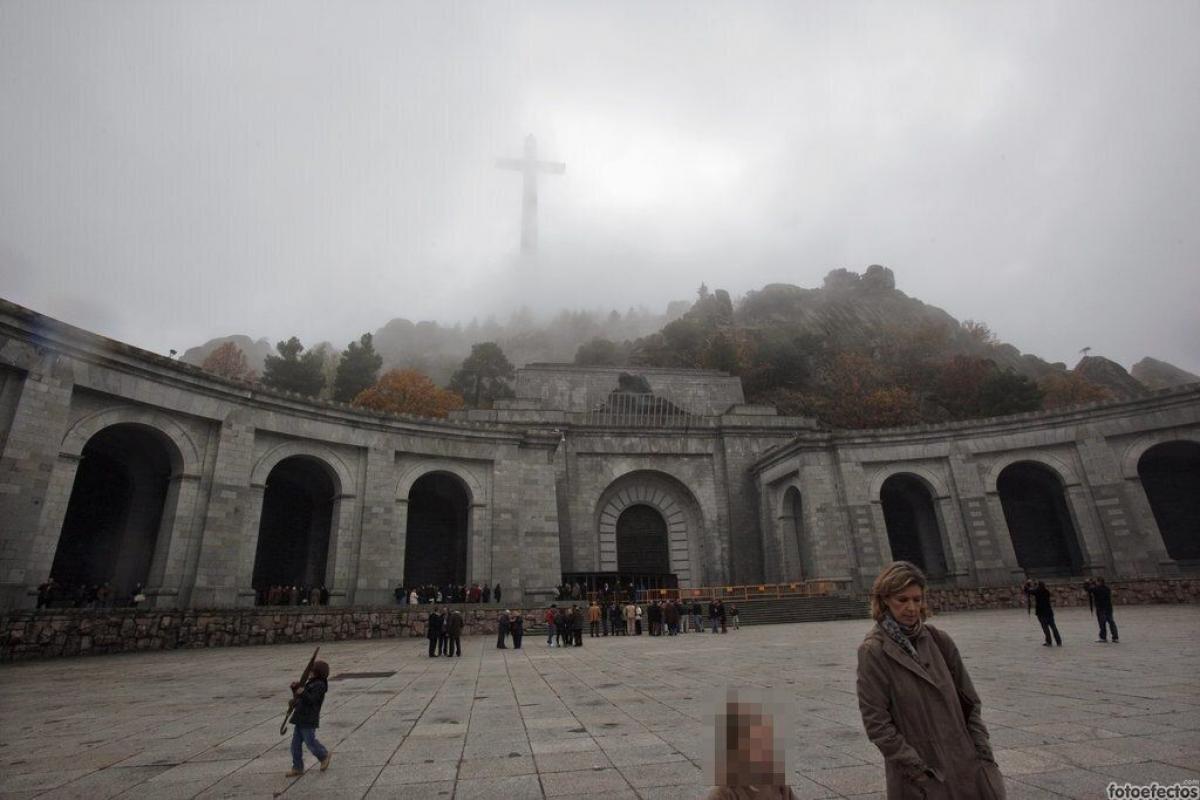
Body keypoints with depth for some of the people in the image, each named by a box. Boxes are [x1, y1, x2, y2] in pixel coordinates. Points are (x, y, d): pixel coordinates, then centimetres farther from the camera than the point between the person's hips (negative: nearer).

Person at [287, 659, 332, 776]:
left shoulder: (320, 685, -12)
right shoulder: (310, 683, 17)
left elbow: (312, 700, -21)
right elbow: (298, 698, 20)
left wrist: (303, 693, -30)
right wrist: (295, 688, 4)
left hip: (309, 721, -9)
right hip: (300, 719, 9)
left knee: (310, 742, -1)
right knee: (296, 744, 8)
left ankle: (325, 756, 21)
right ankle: (297, 768, 17)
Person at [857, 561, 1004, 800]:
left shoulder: (939, 640, 0)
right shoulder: (873, 651, -14)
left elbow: (969, 701, 8)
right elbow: (876, 723, -12)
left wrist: (982, 751, 2)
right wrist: (918, 770, -12)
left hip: (964, 764, 4)